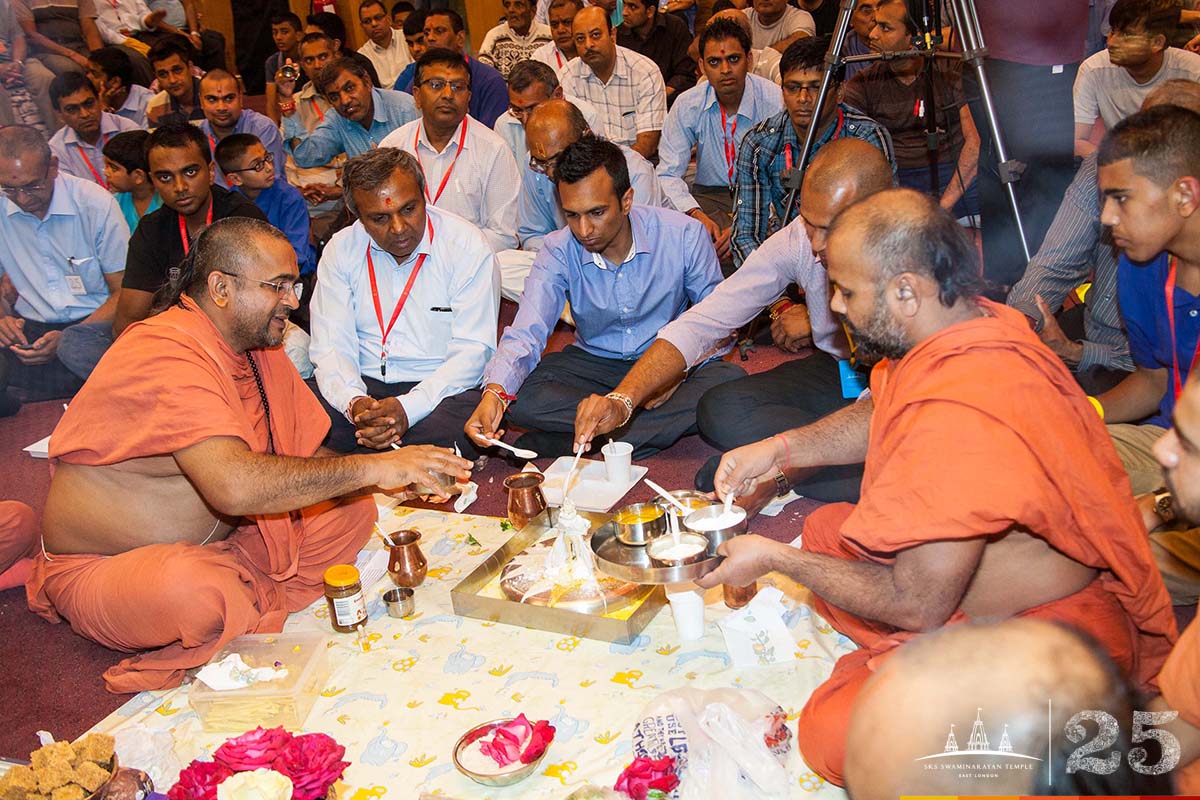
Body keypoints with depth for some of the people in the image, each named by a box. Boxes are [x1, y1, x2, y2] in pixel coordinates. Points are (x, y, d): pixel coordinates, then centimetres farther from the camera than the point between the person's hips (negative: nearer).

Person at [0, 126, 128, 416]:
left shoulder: (95, 203, -8)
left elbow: (123, 292, -6)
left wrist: (66, 338, -20)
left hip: (94, 321, -3)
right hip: (30, 326, 3)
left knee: (75, 346, -36)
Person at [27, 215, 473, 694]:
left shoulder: (257, 343, 4)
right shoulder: (168, 354, -26)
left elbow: (307, 456, 7)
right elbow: (235, 485, -40)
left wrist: (405, 477, -11)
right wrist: (370, 467, -35)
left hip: (219, 545, 8)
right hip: (104, 566, -8)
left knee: (351, 510, -7)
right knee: (198, 592, -40)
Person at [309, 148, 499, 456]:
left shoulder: (467, 246, -6)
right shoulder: (341, 249, 4)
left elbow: (473, 350, -11)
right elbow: (331, 346, 0)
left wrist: (408, 407, -25)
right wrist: (353, 402, -23)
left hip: (442, 387, -1)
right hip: (364, 385, 2)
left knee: (445, 432, -35)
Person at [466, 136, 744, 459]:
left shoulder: (684, 235, -15)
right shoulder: (558, 251, -12)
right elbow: (526, 333, -21)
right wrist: (495, 392, -41)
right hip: (595, 364, 1)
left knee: (730, 383, -33)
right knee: (520, 397, -27)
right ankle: (672, 423, -23)